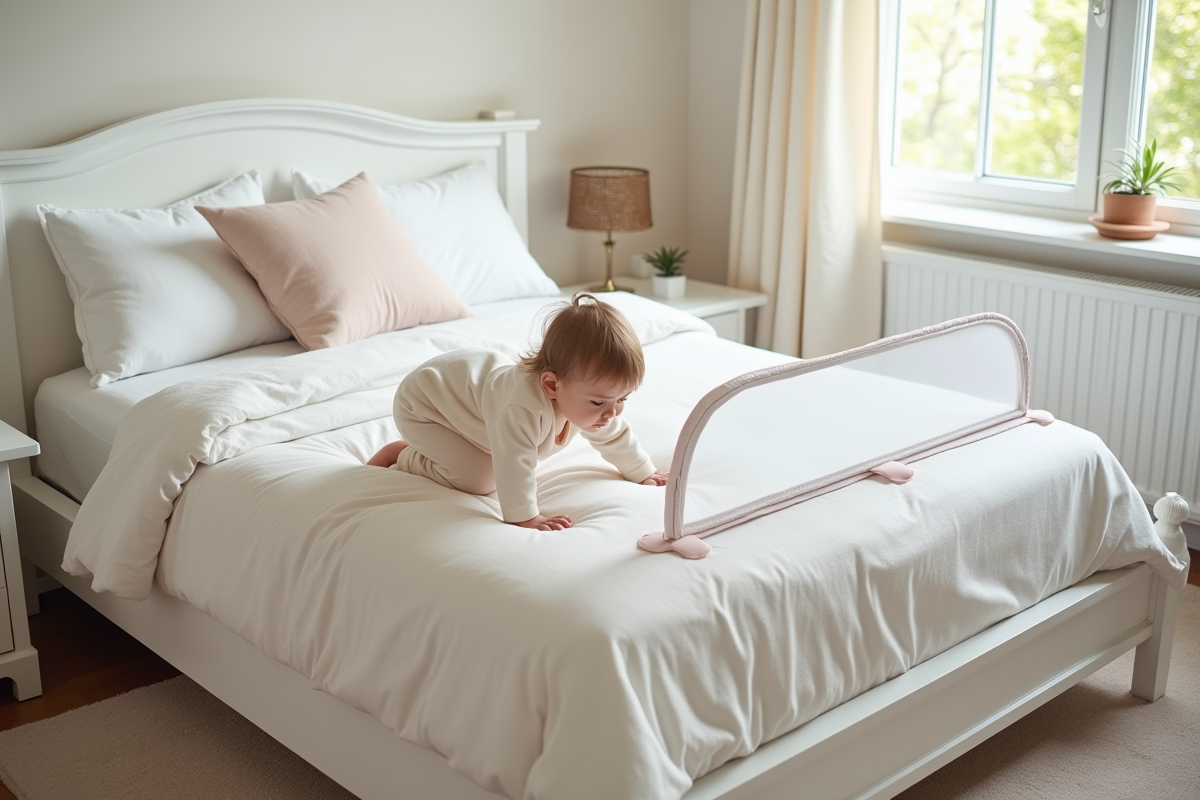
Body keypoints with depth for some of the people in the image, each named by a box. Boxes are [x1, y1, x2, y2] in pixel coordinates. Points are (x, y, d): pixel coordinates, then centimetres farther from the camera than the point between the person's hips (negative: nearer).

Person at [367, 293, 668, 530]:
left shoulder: (586, 400, -18)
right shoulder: (525, 408, -47)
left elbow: (615, 436, 0)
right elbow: (513, 463, -47)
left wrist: (643, 473, 7)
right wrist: (524, 516, -42)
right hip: (421, 404, -8)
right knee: (478, 479, -18)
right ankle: (403, 458, 3)